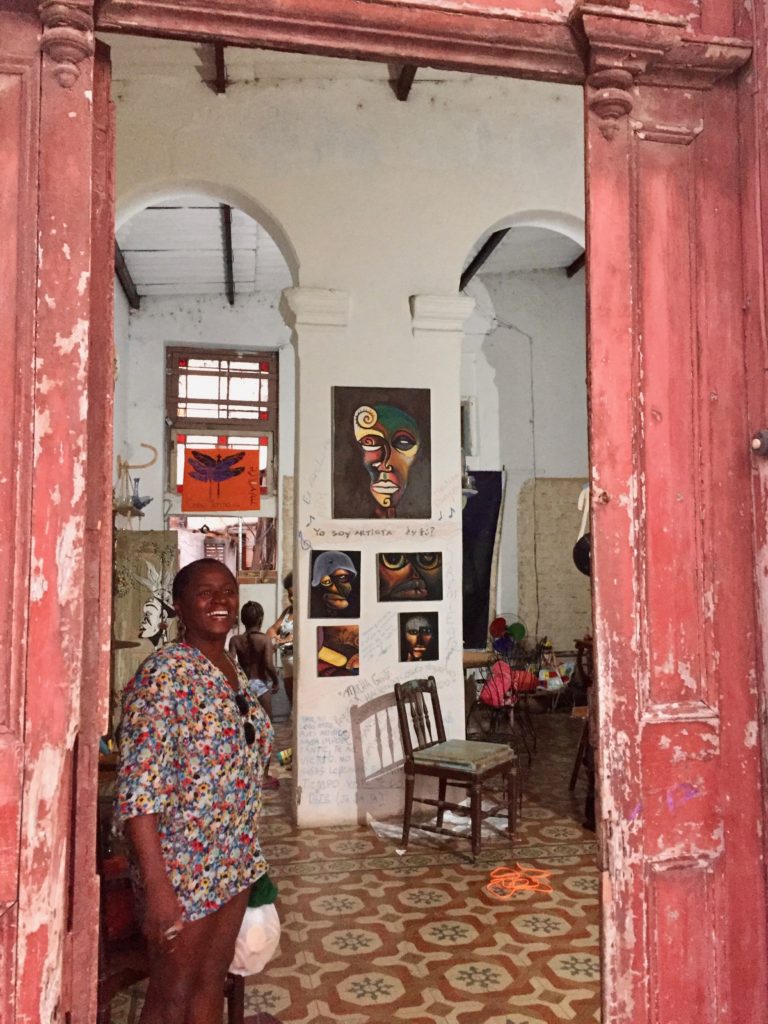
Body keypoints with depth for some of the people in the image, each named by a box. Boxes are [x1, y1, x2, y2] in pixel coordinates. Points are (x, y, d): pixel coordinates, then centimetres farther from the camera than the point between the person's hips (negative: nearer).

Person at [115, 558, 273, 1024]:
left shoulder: (233, 669, 5)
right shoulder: (164, 674, -21)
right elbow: (139, 789, -25)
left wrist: (248, 855, 17)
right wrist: (157, 884, -28)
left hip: (234, 859, 7)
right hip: (182, 865, -7)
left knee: (212, 983, 21)